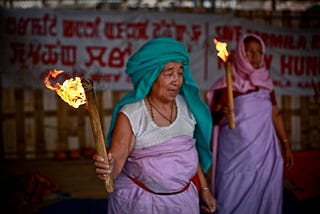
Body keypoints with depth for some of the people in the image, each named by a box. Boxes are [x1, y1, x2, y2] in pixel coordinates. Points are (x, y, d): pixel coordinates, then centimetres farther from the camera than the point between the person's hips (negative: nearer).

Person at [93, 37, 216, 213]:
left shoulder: (186, 105, -3)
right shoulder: (130, 115, -18)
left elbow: (191, 152, 8)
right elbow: (116, 161, -19)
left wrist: (204, 188, 12)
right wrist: (107, 169, -41)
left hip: (183, 198, 5)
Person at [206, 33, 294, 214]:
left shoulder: (266, 82, 8)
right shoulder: (228, 84, -6)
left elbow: (275, 114, 15)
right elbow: (214, 119, -7)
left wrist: (286, 144, 14)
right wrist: (221, 114, -29)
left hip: (265, 155, 4)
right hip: (237, 156, -4)